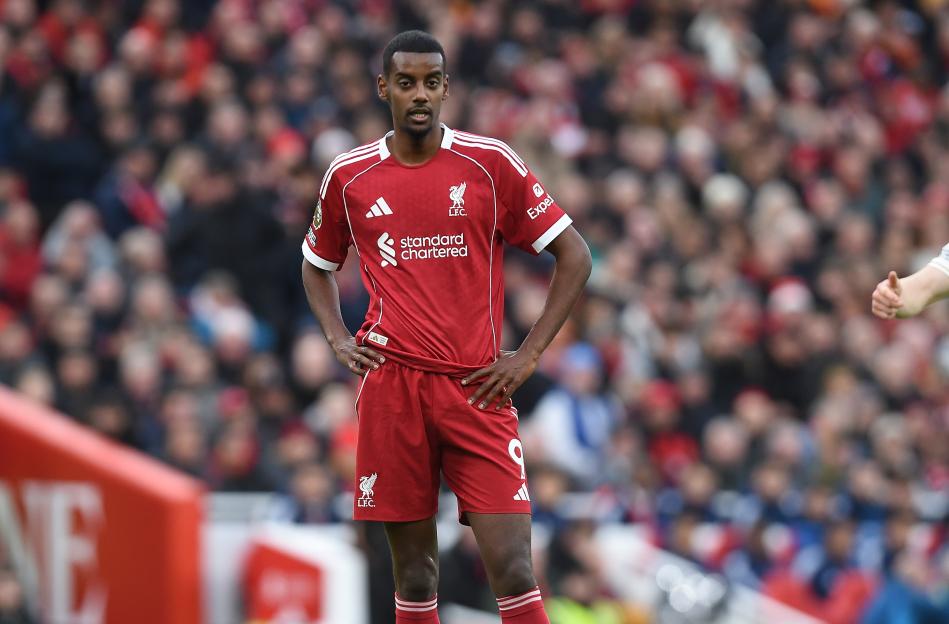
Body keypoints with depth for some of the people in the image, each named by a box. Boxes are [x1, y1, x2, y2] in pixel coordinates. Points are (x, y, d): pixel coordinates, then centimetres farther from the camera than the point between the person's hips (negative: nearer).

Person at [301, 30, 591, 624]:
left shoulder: (491, 164, 0)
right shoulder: (349, 176, 7)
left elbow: (575, 257, 3)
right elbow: (318, 264, 25)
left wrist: (529, 354, -3)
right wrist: (338, 339, 8)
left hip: (479, 389, -2)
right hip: (392, 389, 2)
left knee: (513, 569, -11)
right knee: (415, 573, 4)